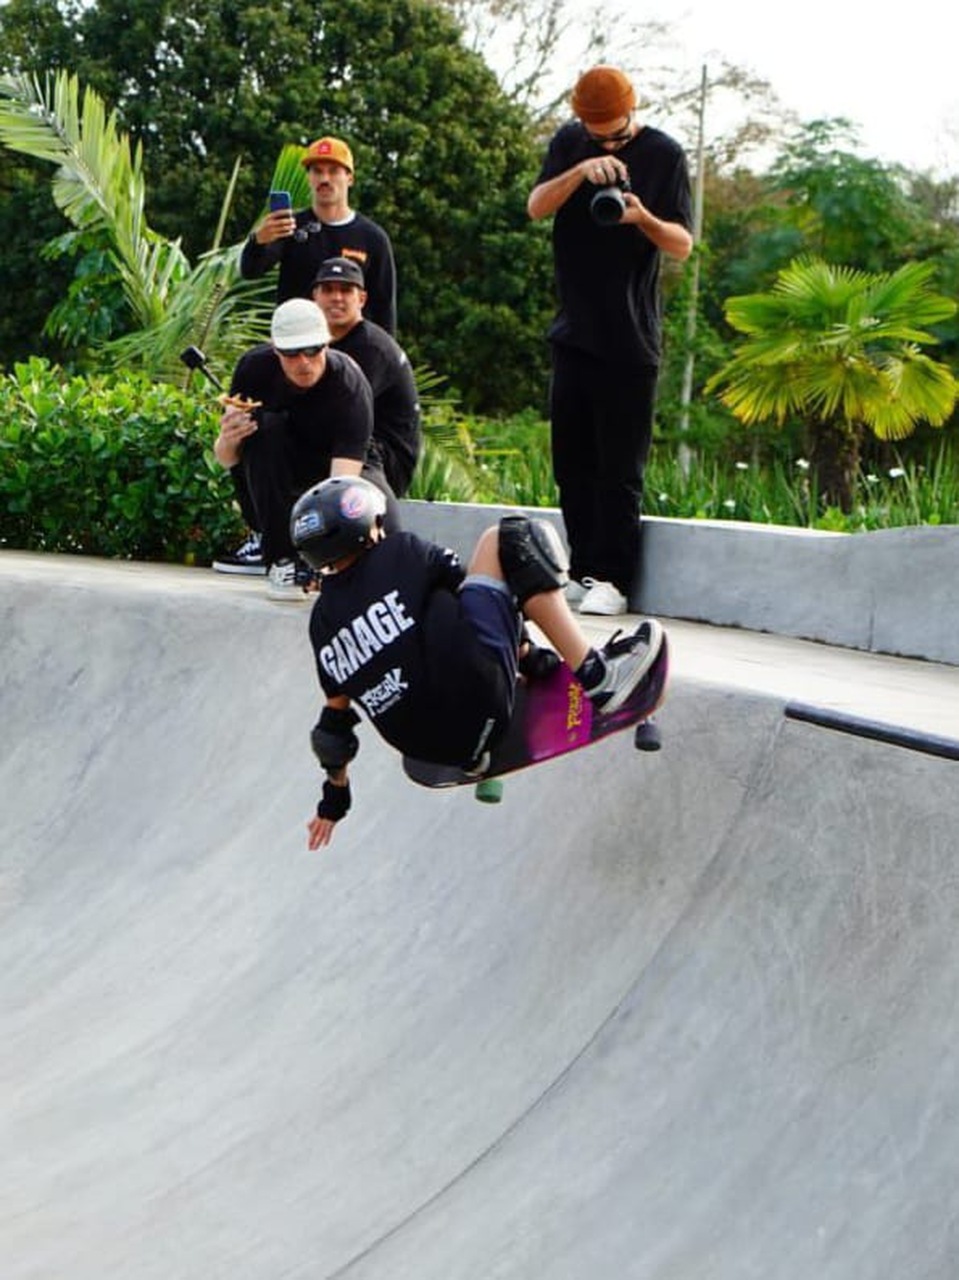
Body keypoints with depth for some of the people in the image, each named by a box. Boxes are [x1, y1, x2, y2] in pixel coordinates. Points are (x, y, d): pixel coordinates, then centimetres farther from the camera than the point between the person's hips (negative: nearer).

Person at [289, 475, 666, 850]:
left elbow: (336, 714, 19)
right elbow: (469, 583, 13)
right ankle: (595, 675, -2)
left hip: (423, 748, 6)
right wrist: (528, 652, 28)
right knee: (504, 541, 5)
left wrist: (334, 798, 30)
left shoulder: (321, 621, 15)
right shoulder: (400, 552, 4)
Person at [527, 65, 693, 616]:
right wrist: (581, 171, -21)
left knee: (620, 467, -4)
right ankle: (582, 571, 15)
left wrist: (643, 217, -26)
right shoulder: (569, 143, 9)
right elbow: (536, 206, -4)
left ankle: (612, 580, 0)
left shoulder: (664, 154, -2)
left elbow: (683, 245, -6)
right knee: (572, 459, 7)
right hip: (574, 329, 5)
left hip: (630, 338, -5)